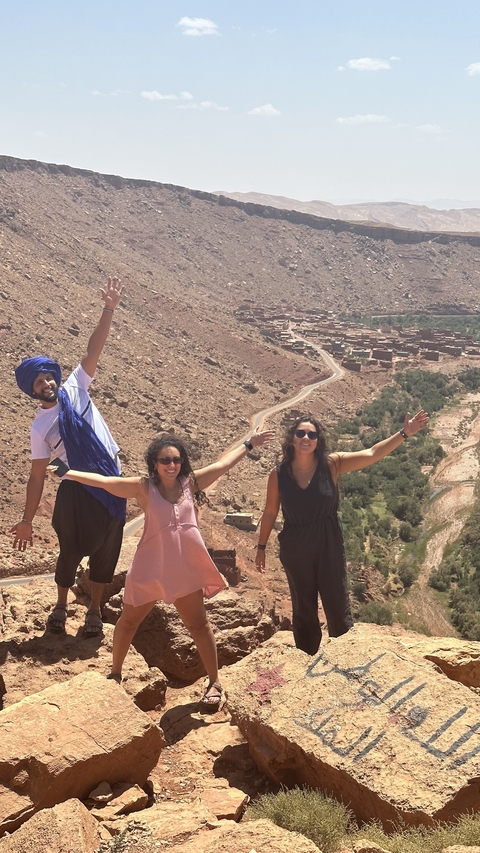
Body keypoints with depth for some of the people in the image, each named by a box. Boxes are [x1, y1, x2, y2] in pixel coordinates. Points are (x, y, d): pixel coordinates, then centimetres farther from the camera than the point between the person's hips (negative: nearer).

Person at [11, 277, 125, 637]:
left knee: (106, 551, 11)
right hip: (76, 490, -3)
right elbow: (38, 477, -3)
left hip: (111, 484, 3)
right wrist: (27, 521, -5)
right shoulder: (40, 428, -4)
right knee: (71, 550, 6)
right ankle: (61, 606, 30)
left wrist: (109, 310, -19)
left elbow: (94, 349, -8)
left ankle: (95, 610, 27)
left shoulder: (75, 388, 1)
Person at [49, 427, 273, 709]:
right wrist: (68, 473, -21)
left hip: (187, 567, 1)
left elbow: (223, 463, 7)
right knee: (129, 620, 14)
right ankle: (116, 672, 36)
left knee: (198, 624, 10)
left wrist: (249, 444, 13)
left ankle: (215, 682, 23)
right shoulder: (144, 487, -10)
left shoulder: (191, 483, -2)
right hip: (150, 567, -1)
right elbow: (105, 481, -15)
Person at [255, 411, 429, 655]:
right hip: (295, 550, 1)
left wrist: (404, 433, -24)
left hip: (329, 546, -1)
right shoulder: (279, 474, -9)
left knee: (338, 608, 7)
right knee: (303, 610, 17)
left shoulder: (331, 464, -10)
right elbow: (270, 512, 2)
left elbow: (372, 454, -16)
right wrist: (261, 547, 9)